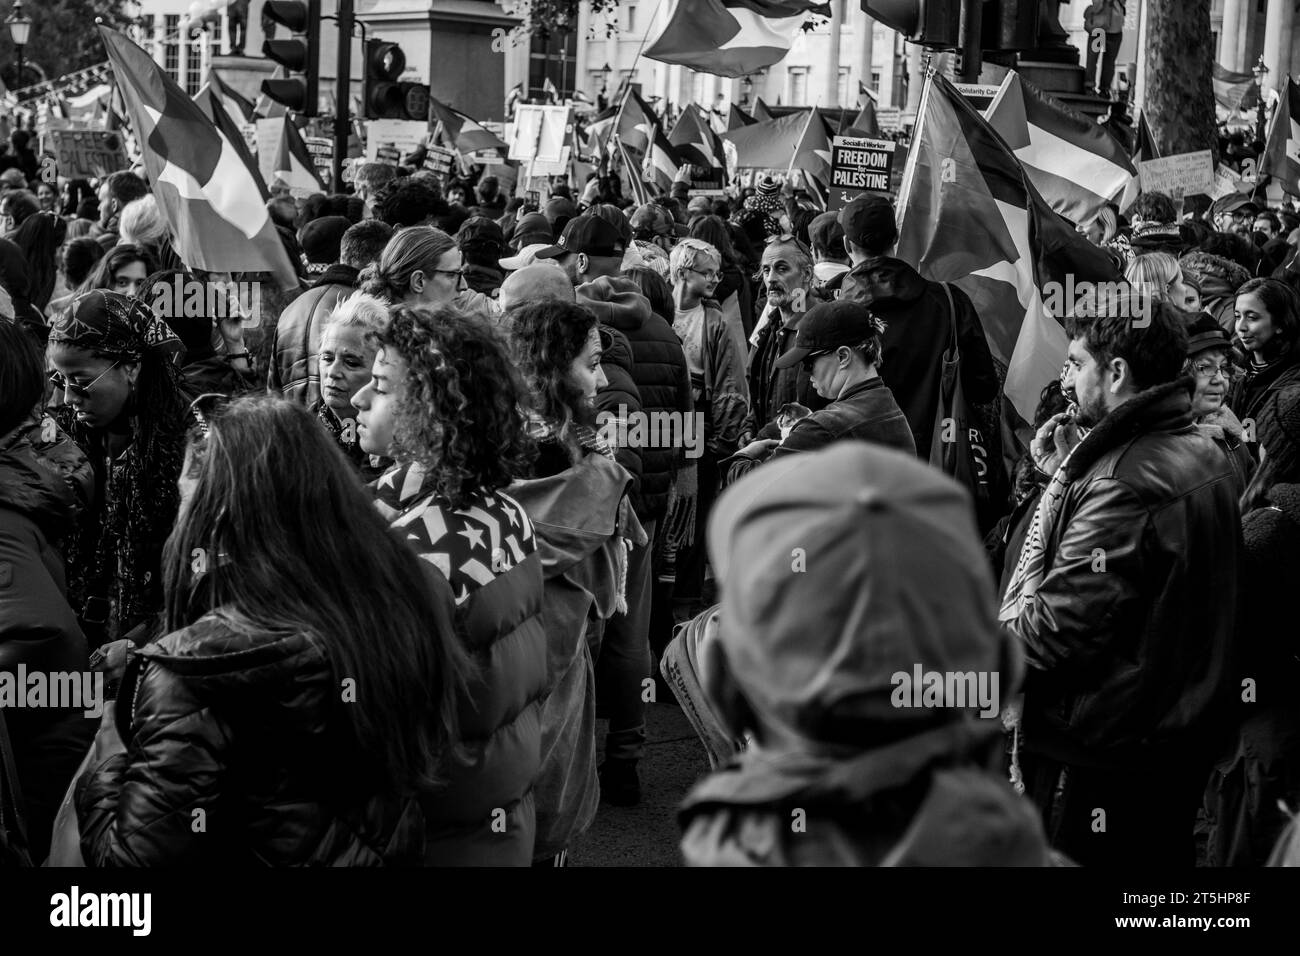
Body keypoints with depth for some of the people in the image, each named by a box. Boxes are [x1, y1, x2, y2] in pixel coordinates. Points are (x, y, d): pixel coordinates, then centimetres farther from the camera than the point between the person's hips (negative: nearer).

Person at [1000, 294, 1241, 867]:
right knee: (1162, 856, 20)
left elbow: (1056, 631, -27)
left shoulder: (1124, 481, -24)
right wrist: (1066, 476, 5)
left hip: (1101, 759, -9)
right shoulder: (1203, 455, 6)